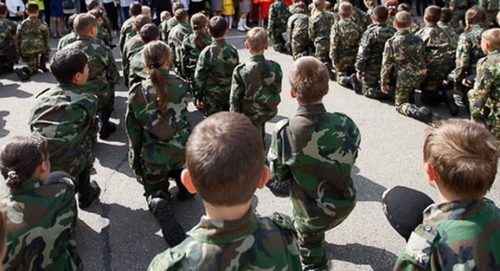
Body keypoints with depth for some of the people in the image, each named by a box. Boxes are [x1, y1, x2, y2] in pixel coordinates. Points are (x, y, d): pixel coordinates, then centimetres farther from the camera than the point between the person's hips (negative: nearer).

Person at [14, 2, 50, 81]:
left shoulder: (21, 25, 9)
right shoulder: (42, 24, 1)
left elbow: (18, 40, 10)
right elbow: (47, 39, 5)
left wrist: (21, 53, 19)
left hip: (25, 51, 3)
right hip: (39, 48, -3)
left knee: (33, 68, 20)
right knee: (47, 49, 33)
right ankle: (42, 64, 15)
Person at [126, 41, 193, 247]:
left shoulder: (137, 92, -8)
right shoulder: (180, 85, -6)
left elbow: (134, 133, -2)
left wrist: (136, 166, 8)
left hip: (154, 159, -2)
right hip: (183, 151, 2)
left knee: (155, 193, 19)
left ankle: (161, 206, -12)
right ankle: (184, 183, 14)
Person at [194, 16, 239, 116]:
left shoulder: (206, 52, -17)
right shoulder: (233, 50, -7)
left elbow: (199, 77, -11)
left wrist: (198, 97, 1)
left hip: (212, 96, -3)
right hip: (230, 95, 3)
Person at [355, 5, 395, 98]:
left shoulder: (369, 33, -17)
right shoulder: (393, 32, -1)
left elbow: (363, 54, -17)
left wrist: (359, 70, -9)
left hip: (371, 70, -5)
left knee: (367, 89, 13)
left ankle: (380, 92, -16)